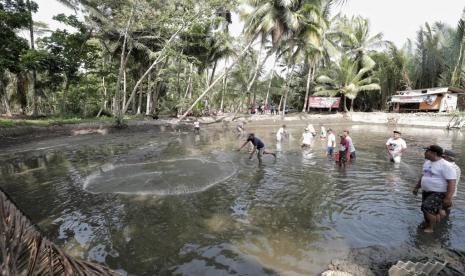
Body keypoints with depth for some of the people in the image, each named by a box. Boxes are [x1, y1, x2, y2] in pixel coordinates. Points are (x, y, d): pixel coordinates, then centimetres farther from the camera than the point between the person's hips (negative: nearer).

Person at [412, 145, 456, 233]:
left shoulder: (445, 166, -16)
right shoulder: (427, 162, 10)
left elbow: (452, 183, -19)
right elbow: (422, 176, 22)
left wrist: (448, 198, -24)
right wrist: (416, 187, 24)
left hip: (438, 193, -8)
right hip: (426, 192, 8)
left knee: (428, 208, -17)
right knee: (427, 211, 13)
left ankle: (430, 229, -1)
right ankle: (427, 226, 27)